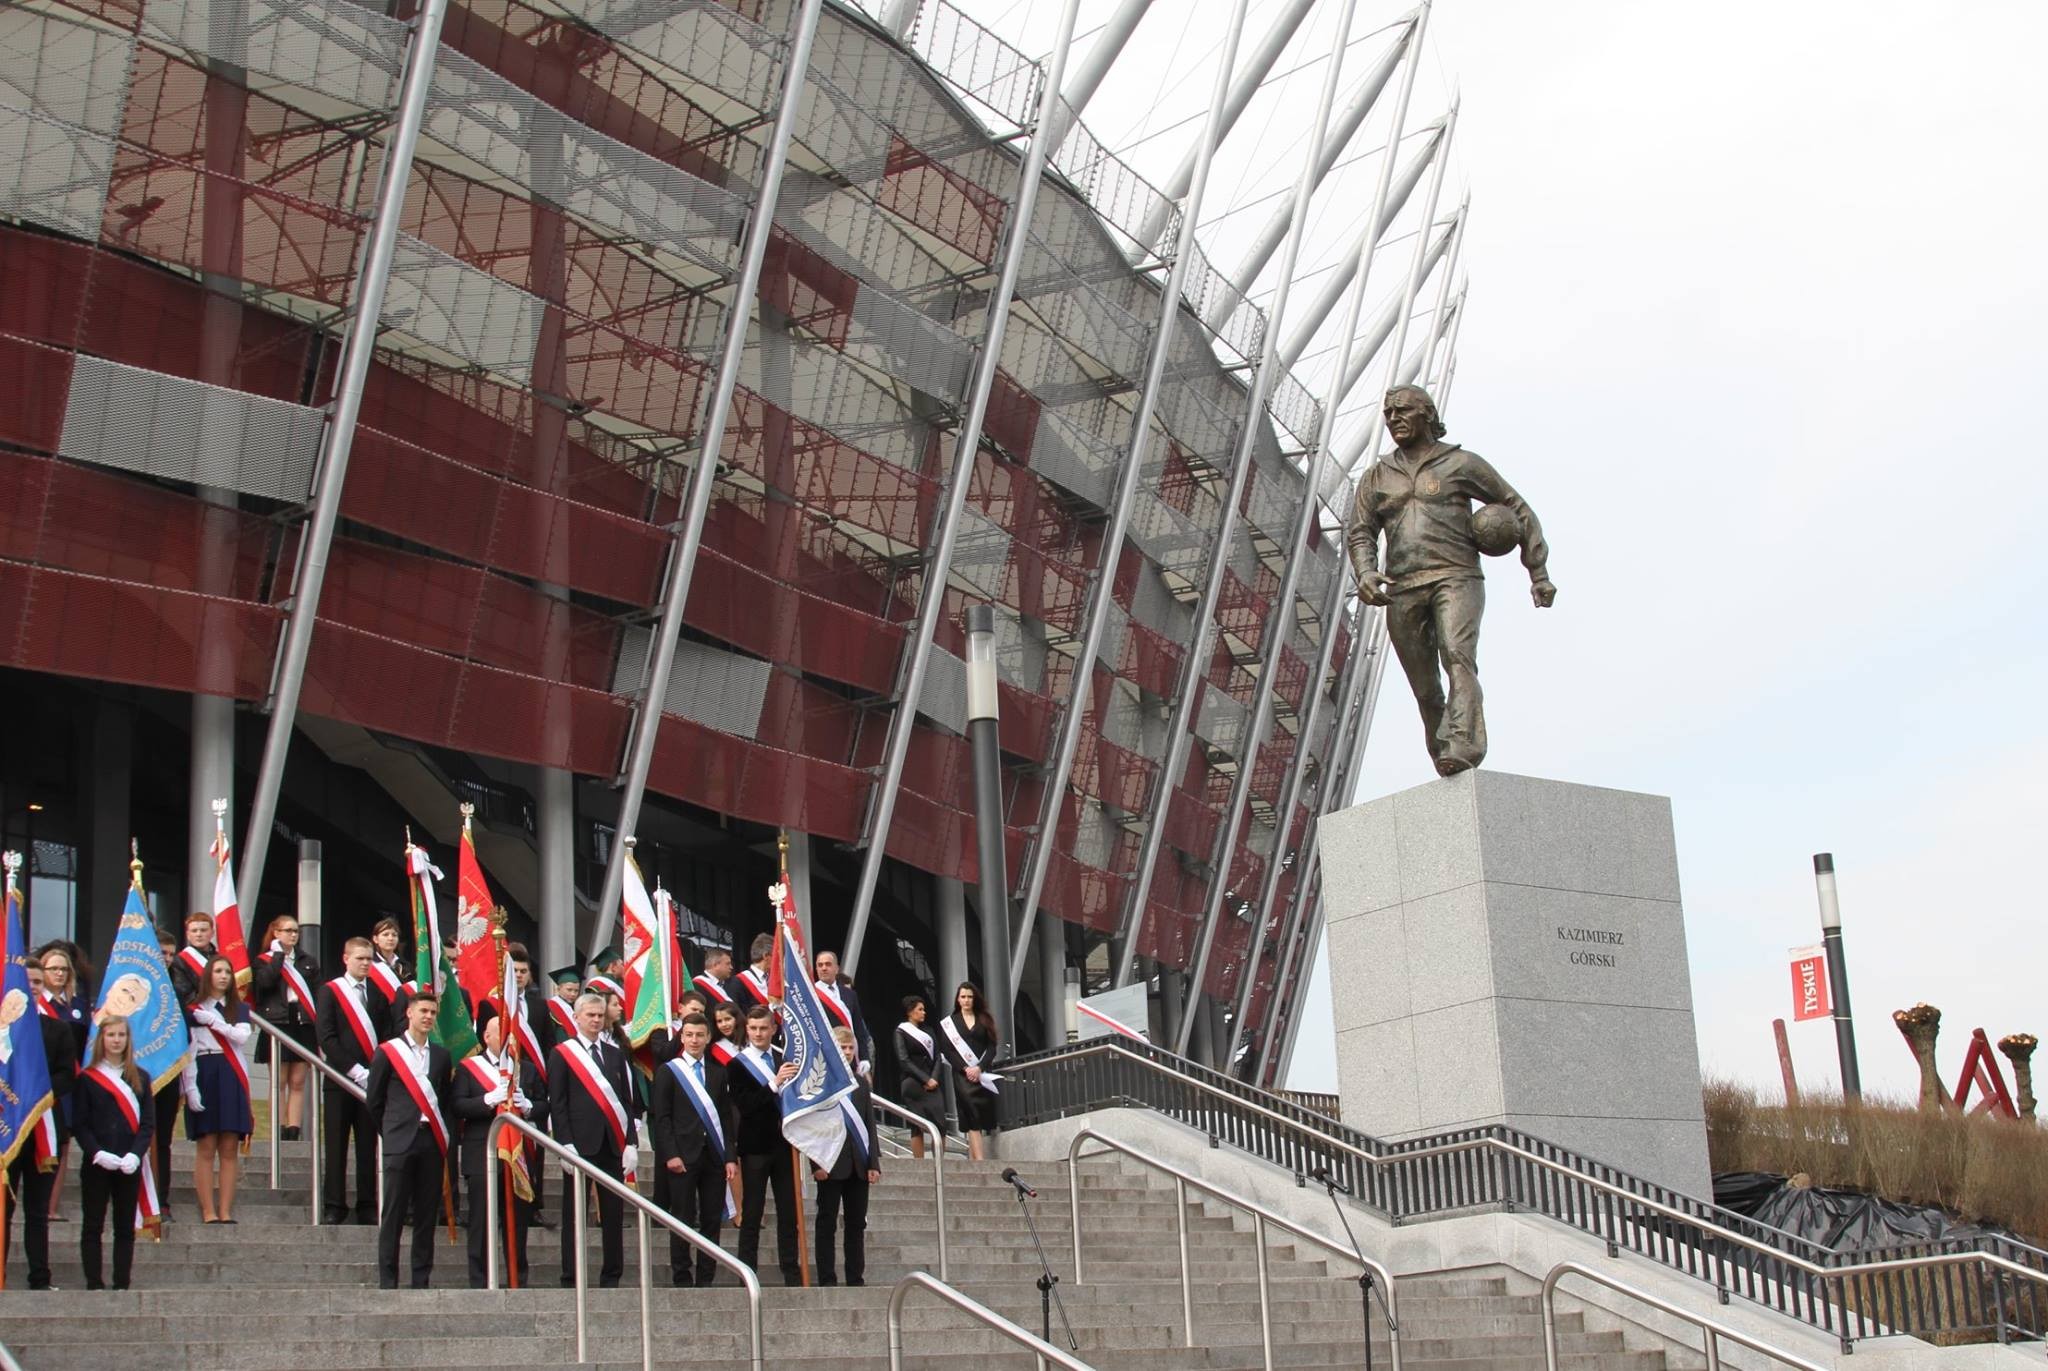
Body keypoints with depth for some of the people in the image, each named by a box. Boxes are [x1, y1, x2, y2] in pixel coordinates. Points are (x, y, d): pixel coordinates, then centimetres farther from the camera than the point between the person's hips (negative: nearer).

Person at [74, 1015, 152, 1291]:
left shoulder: (140, 1078, 10)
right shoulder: (87, 1078, 2)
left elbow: (148, 1122, 4)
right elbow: (79, 1124, -2)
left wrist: (135, 1154, -11)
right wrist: (98, 1153, -15)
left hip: (130, 1164, 2)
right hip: (96, 1164, -2)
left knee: (125, 1228, 3)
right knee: (93, 1227, 0)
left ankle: (122, 1286, 6)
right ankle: (94, 1285, 2)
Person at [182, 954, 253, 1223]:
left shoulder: (239, 1009, 14)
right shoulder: (194, 1011, 6)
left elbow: (243, 1037, -5)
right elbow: (188, 1052, 0)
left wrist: (212, 1020, -6)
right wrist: (190, 1088, -9)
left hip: (232, 1080, 3)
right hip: (204, 1078, -3)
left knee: (230, 1151, 0)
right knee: (207, 1150, -4)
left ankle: (226, 1212, 2)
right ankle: (208, 1212, -3)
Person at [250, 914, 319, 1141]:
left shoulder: (308, 962, 15)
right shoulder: (264, 961, 6)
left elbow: (318, 996, 10)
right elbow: (264, 981, -16)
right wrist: (279, 954, -7)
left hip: (304, 1026, 3)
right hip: (277, 1024, -3)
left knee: (298, 1083, 0)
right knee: (279, 1082, -3)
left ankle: (294, 1132, -2)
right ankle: (280, 1133, -4)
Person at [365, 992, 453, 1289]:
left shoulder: (441, 1055, 13)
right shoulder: (387, 1052, 2)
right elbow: (374, 1101, 6)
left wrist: (444, 1138, 9)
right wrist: (389, 1134, 7)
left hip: (432, 1141, 4)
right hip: (400, 1142, -3)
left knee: (427, 1216, 5)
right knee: (393, 1215, -3)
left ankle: (421, 1282, 10)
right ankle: (387, 1283, 0)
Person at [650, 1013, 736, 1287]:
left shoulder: (718, 1072, 14)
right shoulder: (667, 1071, 4)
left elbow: (726, 1117, 12)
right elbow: (661, 1117, -2)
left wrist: (730, 1157, 3)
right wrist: (670, 1155, -11)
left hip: (714, 1155, 3)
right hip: (683, 1157, -3)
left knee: (712, 1220, 3)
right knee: (683, 1220, -2)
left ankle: (706, 1278, 9)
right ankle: (681, 1279, 4)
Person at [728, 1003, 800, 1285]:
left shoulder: (784, 1061, 12)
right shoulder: (738, 1066, -2)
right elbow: (744, 1105, -15)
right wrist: (774, 1084, -23)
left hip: (783, 1145, 4)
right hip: (755, 1147, -4)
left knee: (789, 1214, 6)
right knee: (751, 1215, 0)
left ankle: (792, 1274, 10)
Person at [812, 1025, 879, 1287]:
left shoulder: (861, 1084, 15)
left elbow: (870, 1125, 13)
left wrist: (873, 1163, 6)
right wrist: (816, 1163, -14)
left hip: (858, 1164, 5)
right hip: (831, 1164, -5)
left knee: (857, 1223, 7)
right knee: (827, 1223, 1)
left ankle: (856, 1278, 12)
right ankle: (826, 1279, 4)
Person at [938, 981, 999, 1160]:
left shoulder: (984, 1019, 13)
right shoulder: (949, 1022, 8)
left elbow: (992, 1047, 5)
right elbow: (948, 1051, 0)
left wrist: (979, 1068, -9)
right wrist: (965, 1069, -12)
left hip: (983, 1074, 3)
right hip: (963, 1074, -3)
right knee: (973, 1114, -15)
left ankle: (973, 1157, 4)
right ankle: (979, 1159, -23)